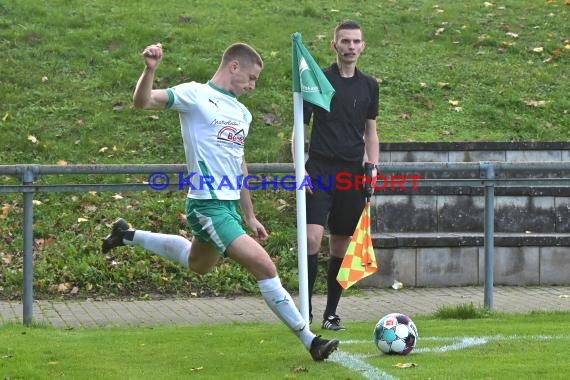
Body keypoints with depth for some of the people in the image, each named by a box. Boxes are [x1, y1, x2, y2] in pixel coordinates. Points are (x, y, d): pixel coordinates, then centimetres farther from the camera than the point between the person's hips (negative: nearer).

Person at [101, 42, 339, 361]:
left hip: (230, 205, 9)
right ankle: (310, 340, -7)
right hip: (208, 205, -9)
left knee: (199, 264, 30)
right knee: (264, 267, -15)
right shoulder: (195, 95, -9)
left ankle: (127, 236, 47)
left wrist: (250, 216, 22)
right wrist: (150, 69, -39)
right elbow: (143, 101, -19)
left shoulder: (242, 113, 14)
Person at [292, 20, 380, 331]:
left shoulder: (368, 86, 10)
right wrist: (299, 168, -10)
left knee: (341, 244, 7)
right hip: (320, 171, -4)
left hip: (352, 174, 4)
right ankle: (305, 310, -9)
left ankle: (331, 313, 15)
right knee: (312, 238, -17)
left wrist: (373, 168, 6)